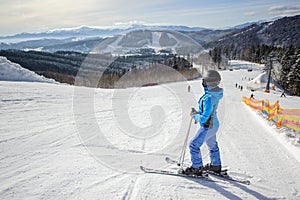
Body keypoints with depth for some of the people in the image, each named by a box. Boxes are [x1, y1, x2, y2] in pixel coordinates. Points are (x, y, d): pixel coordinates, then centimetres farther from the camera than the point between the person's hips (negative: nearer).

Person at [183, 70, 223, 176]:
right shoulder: (215, 93, -2)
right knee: (212, 145, 26)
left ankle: (197, 168, 17)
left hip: (208, 127, -10)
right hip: (214, 124, 10)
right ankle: (216, 165, 45)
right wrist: (197, 113, 7)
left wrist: (194, 115, -15)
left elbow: (204, 118, -32)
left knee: (194, 145, 3)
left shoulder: (208, 98, -33)